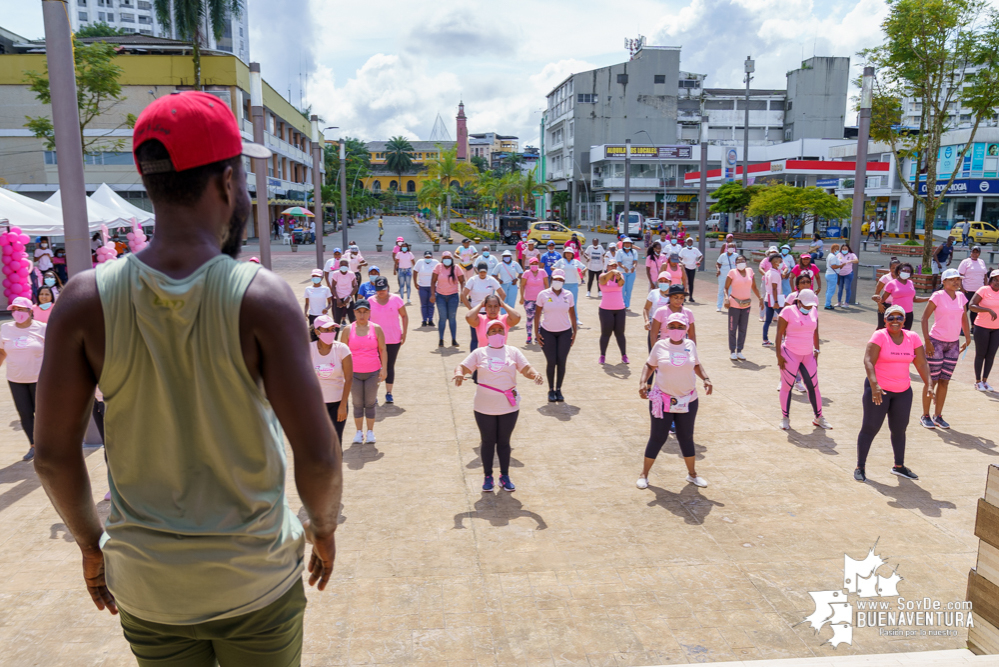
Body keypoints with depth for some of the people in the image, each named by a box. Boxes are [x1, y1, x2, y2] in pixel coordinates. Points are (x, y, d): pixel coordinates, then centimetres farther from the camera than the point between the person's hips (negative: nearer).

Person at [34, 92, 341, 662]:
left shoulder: (86, 300, -12)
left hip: (146, 587, 2)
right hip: (255, 581, -2)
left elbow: (52, 454, -6)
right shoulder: (264, 299, -21)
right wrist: (324, 527, -1)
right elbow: (318, 455, -21)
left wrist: (91, 543, 11)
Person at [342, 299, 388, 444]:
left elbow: (383, 349, 4)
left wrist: (384, 369, -1)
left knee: (370, 403, 7)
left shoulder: (376, 329, 0)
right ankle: (359, 431, 18)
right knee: (357, 403, 7)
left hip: (373, 372, 0)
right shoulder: (348, 330, -1)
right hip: (354, 372, 0)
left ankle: (370, 431, 19)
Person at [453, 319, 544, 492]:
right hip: (484, 408, -1)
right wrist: (459, 373, -27)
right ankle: (488, 477, 22)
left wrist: (535, 374, -23)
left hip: (509, 406, 1)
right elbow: (463, 366, -3)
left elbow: (526, 369, -1)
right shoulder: (479, 353, 4)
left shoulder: (513, 352, 6)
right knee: (488, 442, 10)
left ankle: (505, 477, 24)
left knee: (504, 442, 11)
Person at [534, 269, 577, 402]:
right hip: (547, 332, -1)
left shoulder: (568, 295, 2)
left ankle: (559, 389, 12)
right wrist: (536, 332, -6)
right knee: (551, 362, -2)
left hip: (565, 332, 2)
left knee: (561, 362, -1)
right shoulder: (543, 295, -4)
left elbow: (572, 314, 8)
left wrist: (574, 331, 4)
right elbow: (537, 314, -1)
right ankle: (551, 390, 11)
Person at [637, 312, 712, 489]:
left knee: (686, 437, 13)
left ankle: (692, 474, 31)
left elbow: (697, 364, 16)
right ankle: (644, 474, 20)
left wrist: (705, 378, 0)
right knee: (657, 438, 3)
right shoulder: (660, 346, -6)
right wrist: (643, 382, -13)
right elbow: (649, 365, 3)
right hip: (662, 401, -2)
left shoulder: (690, 345, 1)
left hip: (687, 401, 3)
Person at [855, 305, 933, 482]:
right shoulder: (880, 336, -12)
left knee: (899, 429, 15)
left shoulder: (912, 338, 2)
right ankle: (860, 468, 8)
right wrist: (874, 385, -31)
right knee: (870, 428, -1)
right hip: (878, 390, -5)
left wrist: (928, 384, -6)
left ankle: (899, 466, 31)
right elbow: (868, 361, -20)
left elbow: (921, 363, 6)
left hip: (903, 391, 5)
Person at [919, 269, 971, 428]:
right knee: (932, 380, 0)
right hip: (936, 343, -5)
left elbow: (964, 319, 16)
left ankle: (938, 416, 16)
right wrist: (927, 341, -16)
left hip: (953, 344, 5)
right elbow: (925, 317, -11)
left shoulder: (961, 296, 6)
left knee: (944, 381, 8)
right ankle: (925, 416, 11)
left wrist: (968, 338, 9)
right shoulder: (938, 296, -10)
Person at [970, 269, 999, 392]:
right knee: (981, 354, 4)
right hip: (982, 327, -4)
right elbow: (972, 306, -19)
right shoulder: (984, 290, -11)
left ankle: (985, 380, 18)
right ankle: (978, 381, 15)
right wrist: (989, 310, -28)